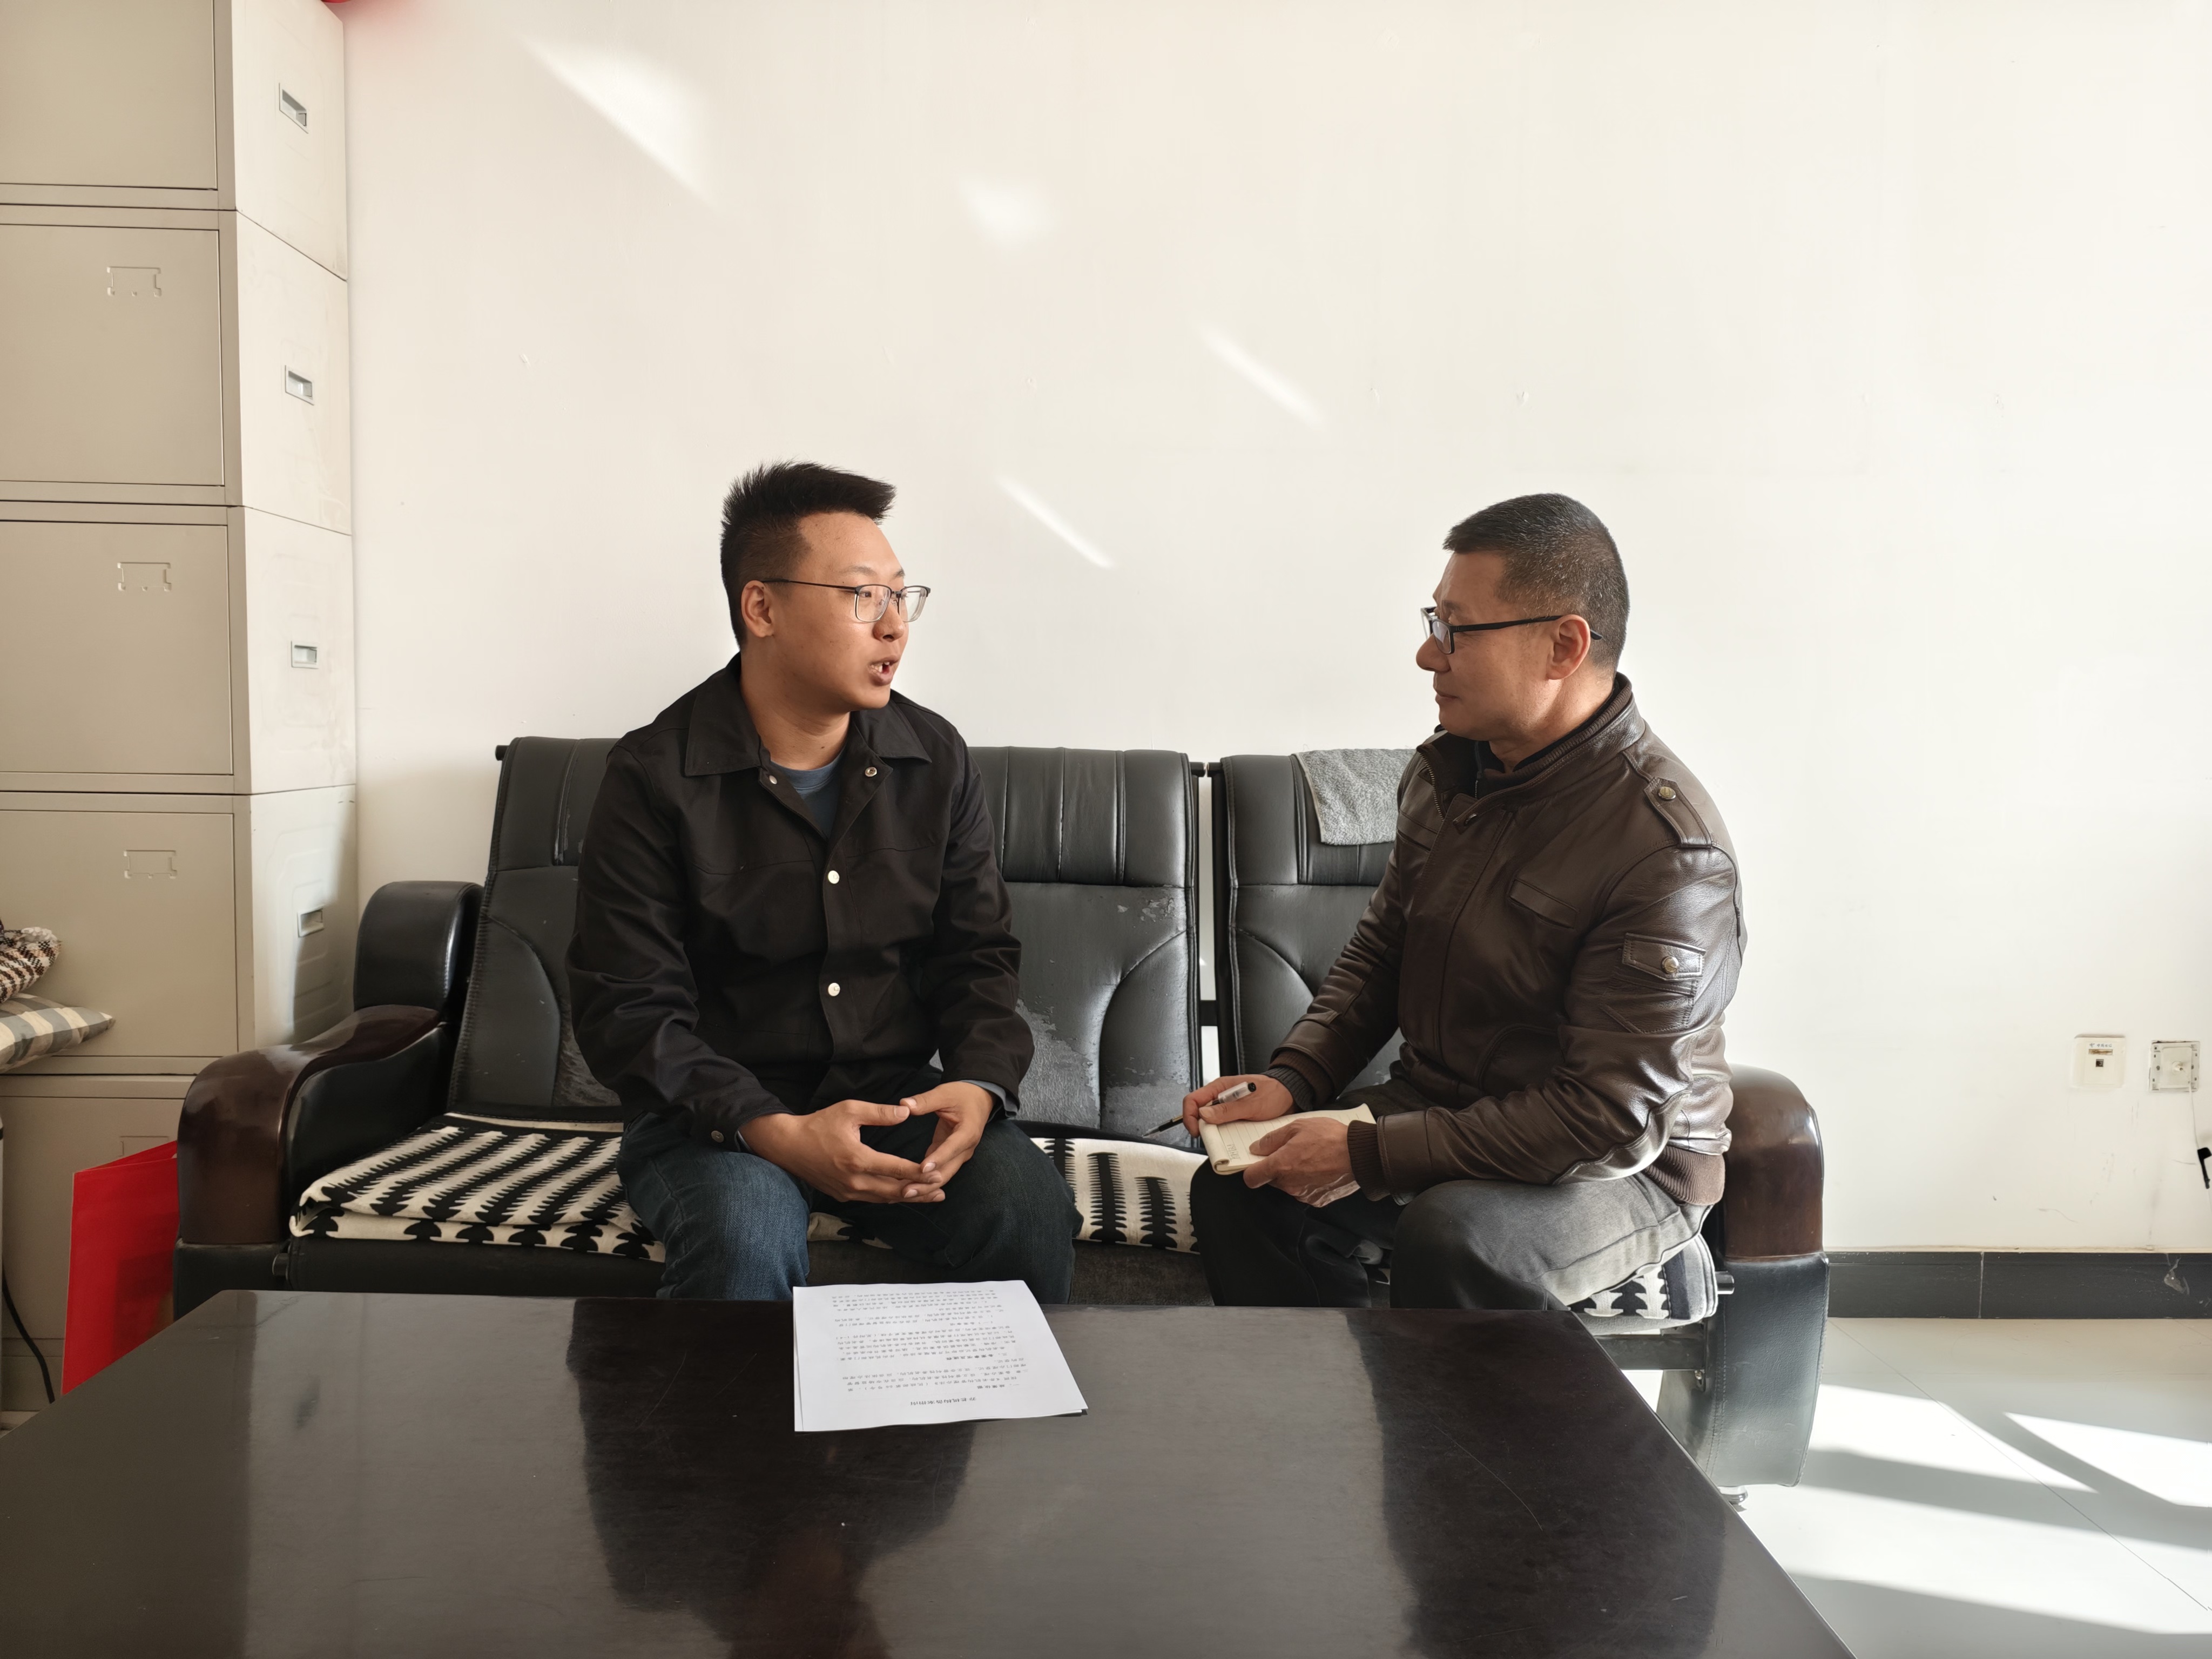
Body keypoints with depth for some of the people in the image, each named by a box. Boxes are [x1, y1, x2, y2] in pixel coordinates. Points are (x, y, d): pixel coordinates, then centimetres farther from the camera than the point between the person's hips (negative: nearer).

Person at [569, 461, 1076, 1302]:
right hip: (716, 1112, -3)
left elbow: (978, 954, 9)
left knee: (1031, 1214, -25)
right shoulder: (654, 778, -7)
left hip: (897, 1098, 3)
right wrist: (772, 1132, -25)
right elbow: (627, 1009, -10)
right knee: (746, 1242, -35)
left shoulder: (936, 759, 5)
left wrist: (979, 1084, -13)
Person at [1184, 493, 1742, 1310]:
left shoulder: (1667, 850, -24)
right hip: (1439, 1113, 7)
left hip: (1625, 1167, -6)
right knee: (1232, 1190, -13)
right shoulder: (1446, 768, 1)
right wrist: (1290, 1080, -4)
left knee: (1452, 1239, -35)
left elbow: (1610, 1118, -25)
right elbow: (1381, 949, 13)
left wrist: (1370, 1154, -25)